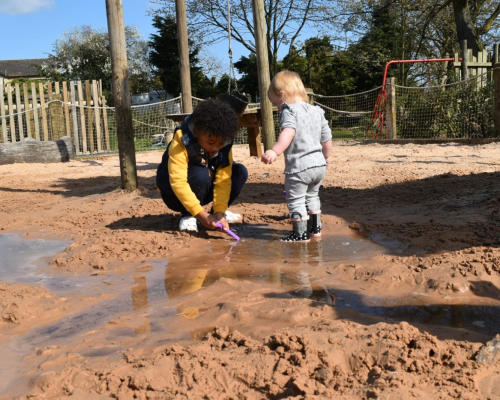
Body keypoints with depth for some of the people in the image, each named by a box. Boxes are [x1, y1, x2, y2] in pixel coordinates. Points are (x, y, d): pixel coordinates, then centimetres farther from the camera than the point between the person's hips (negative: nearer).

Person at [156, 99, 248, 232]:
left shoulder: (224, 145, -16)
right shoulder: (181, 143, -31)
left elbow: (223, 179, -20)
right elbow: (178, 182, -39)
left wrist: (219, 211, -33)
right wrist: (201, 215, -44)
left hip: (204, 189, 5)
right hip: (176, 193, -5)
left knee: (240, 172, -15)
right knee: (201, 175, -36)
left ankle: (216, 212, 2)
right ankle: (187, 216, -14)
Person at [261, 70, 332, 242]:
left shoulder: (289, 111, -11)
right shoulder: (317, 111, 12)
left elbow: (289, 133, -31)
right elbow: (327, 139, 17)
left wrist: (275, 151, -44)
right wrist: (325, 157, 32)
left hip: (299, 166, -8)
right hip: (319, 164, 9)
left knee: (296, 200, 4)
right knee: (312, 196, 25)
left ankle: (301, 234, 8)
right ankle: (315, 229, 34)